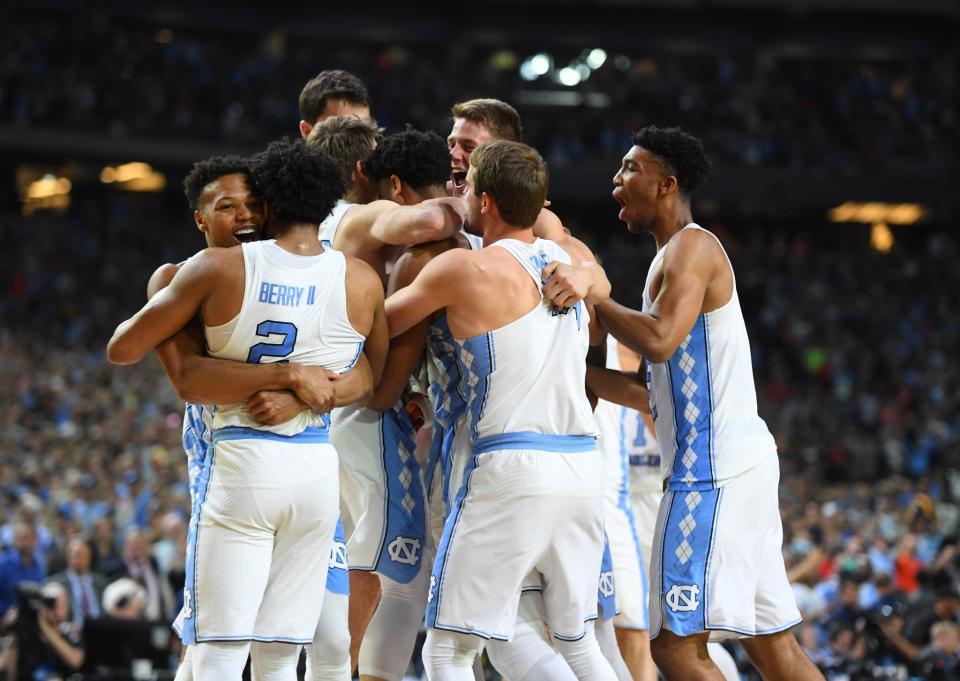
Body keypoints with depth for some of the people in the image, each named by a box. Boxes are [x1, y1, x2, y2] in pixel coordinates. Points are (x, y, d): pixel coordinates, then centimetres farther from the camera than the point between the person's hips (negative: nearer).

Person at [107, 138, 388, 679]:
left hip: (241, 461, -3)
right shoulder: (362, 282, 1)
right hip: (317, 469, 3)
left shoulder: (219, 269, -5)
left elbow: (122, 350, 1)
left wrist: (161, 296, 20)